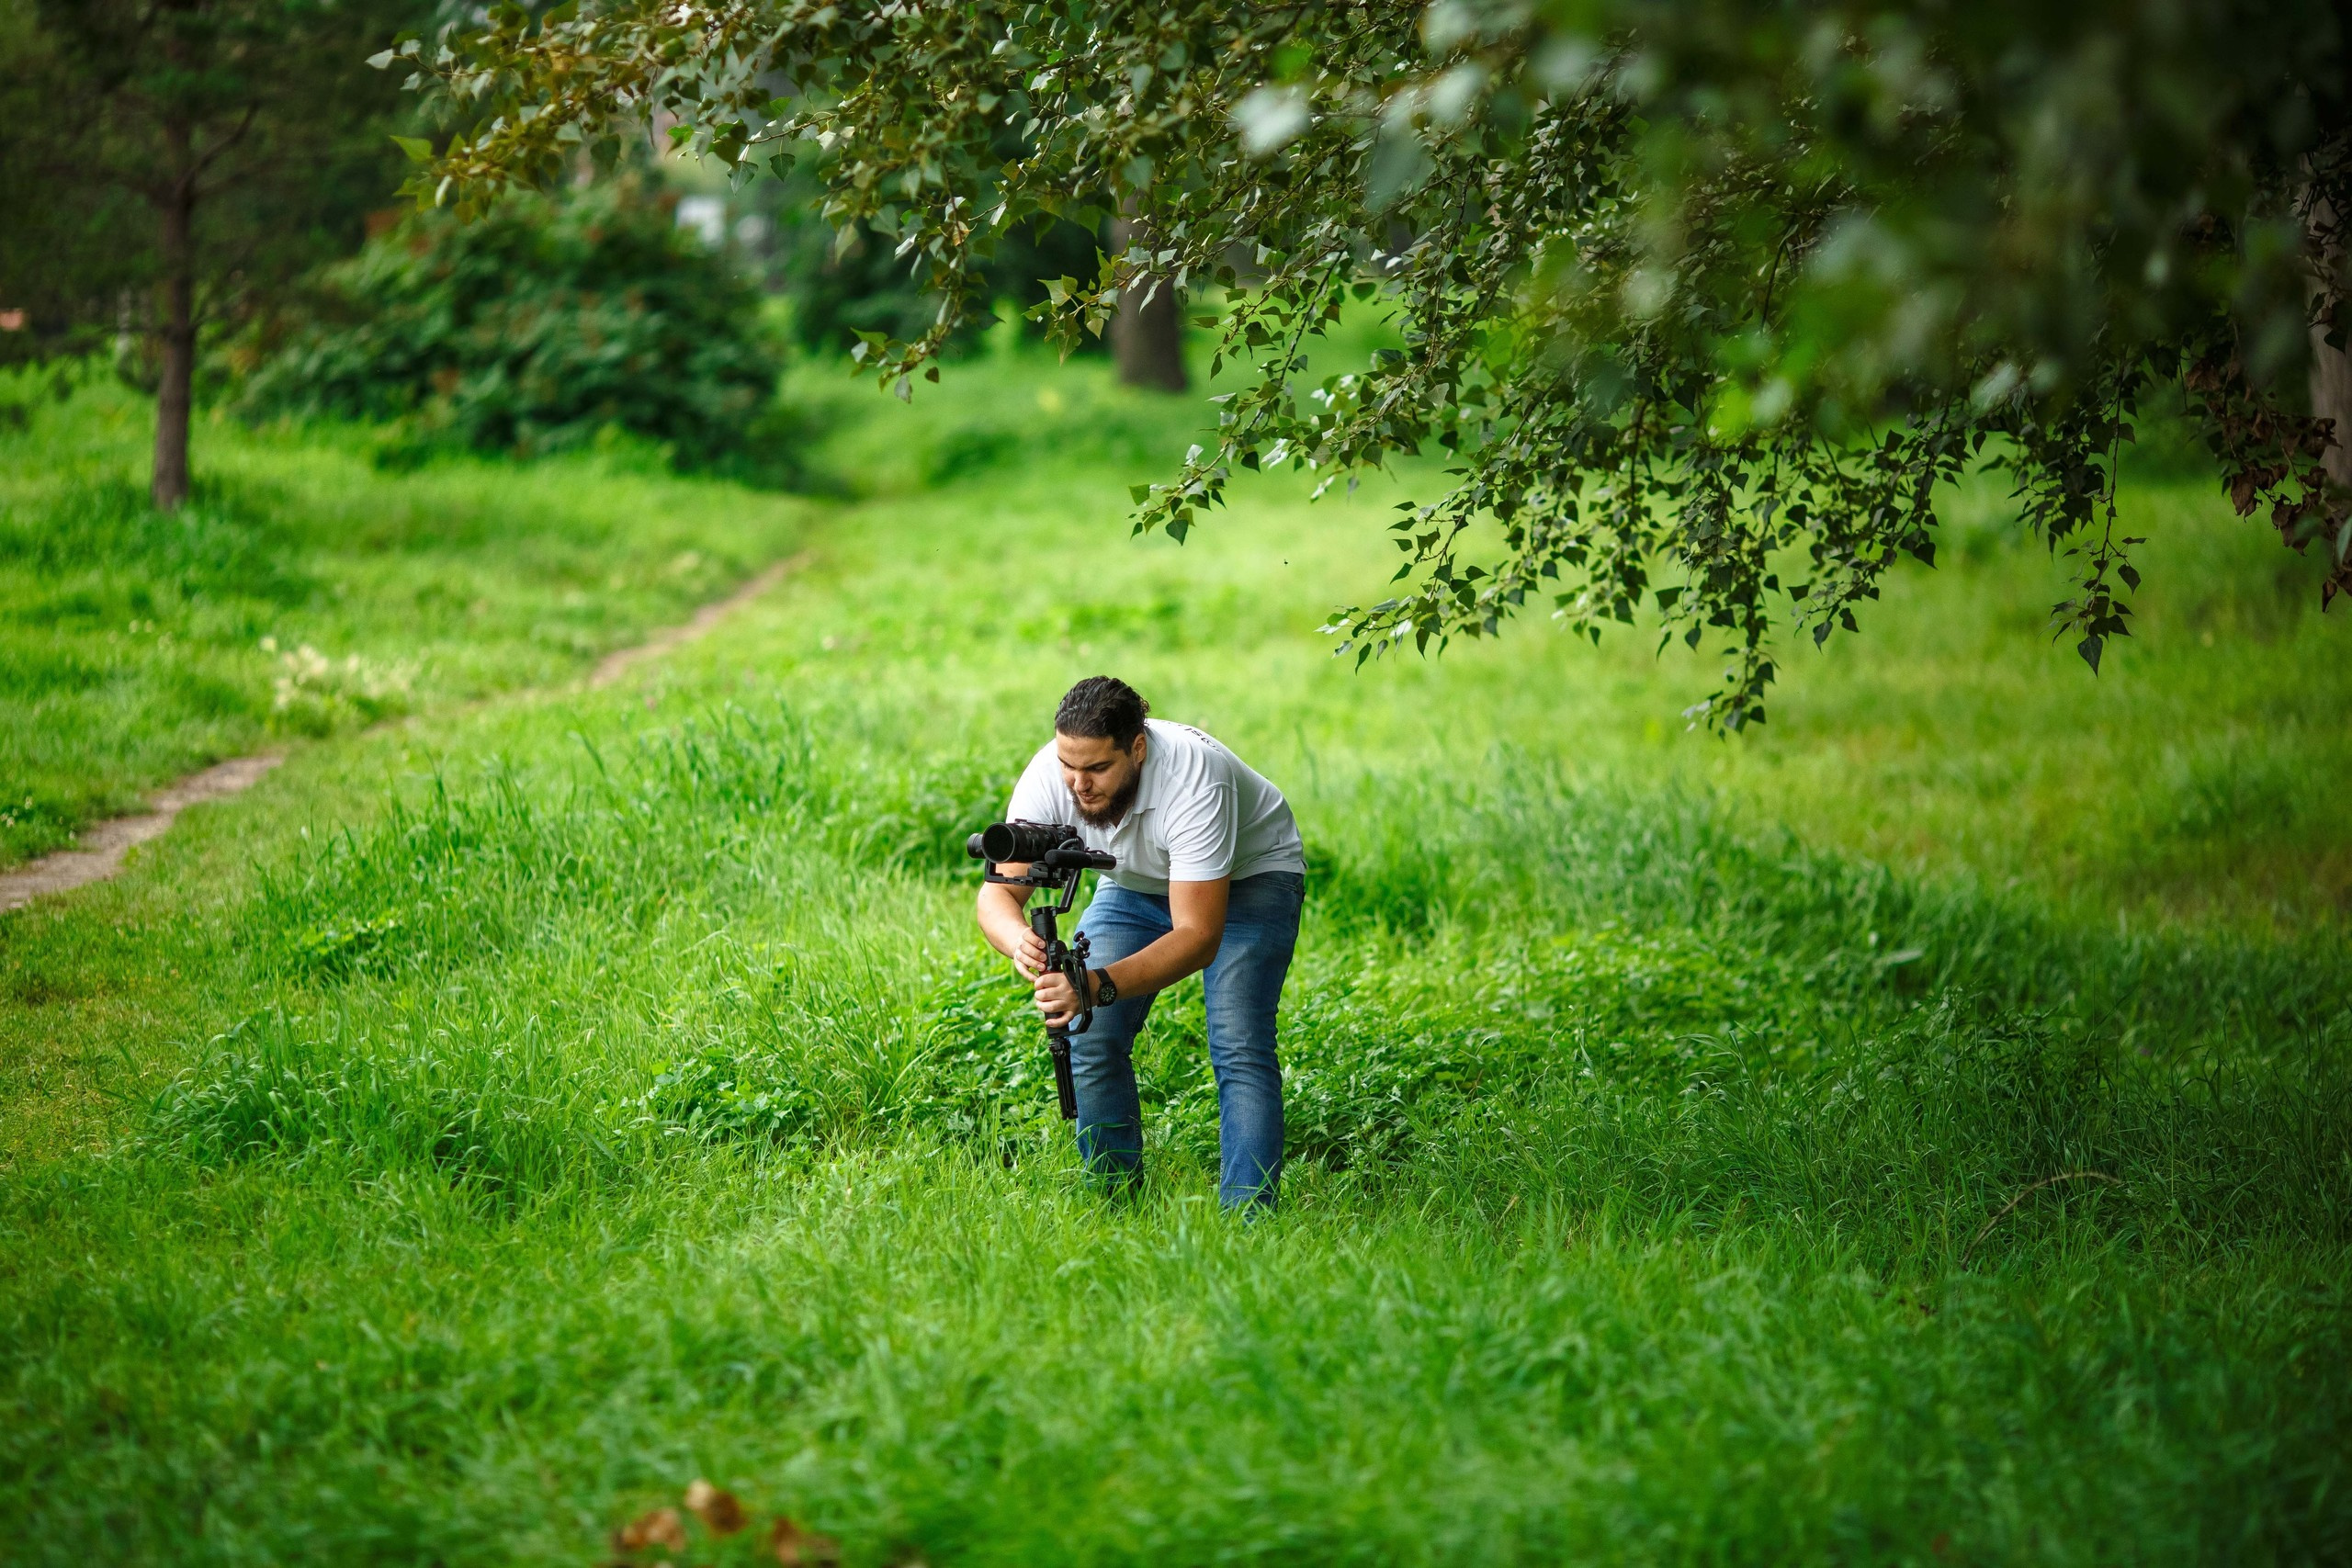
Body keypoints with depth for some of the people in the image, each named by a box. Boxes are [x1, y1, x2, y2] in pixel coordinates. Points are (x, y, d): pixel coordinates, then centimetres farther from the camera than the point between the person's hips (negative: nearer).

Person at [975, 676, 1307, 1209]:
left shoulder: (1194, 780, -41)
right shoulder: (1049, 776, -29)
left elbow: (1199, 936, -41)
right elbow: (998, 889, -28)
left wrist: (1100, 985, -55)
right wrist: (1019, 941, -53)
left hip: (1249, 877, -4)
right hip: (1136, 883, 4)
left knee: (1238, 1046, -22)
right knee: (1092, 1040, -11)